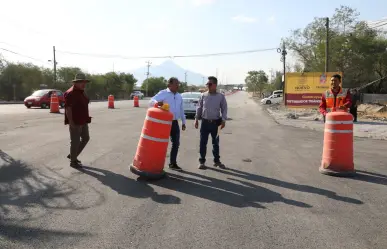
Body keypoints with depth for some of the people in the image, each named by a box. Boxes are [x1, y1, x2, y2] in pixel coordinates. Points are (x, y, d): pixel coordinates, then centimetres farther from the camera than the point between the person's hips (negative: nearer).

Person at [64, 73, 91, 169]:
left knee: (85, 138, 16)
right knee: (75, 141, 0)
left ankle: (72, 155, 29)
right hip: (75, 122, -10)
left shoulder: (81, 92, 14)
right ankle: (73, 161, 13)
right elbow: (68, 108, -21)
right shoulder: (70, 93, -16)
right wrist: (71, 122, -24)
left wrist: (86, 119, 20)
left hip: (83, 121, 10)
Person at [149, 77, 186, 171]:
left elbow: (181, 110, 20)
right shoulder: (163, 93, -8)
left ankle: (173, 163, 21)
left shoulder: (179, 96, 13)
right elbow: (151, 102, -20)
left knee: (176, 143, 8)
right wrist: (157, 102, -43)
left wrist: (183, 122, 19)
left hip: (175, 123, 6)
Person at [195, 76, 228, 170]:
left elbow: (224, 109, 2)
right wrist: (196, 119, 3)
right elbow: (199, 108, 7)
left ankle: (217, 161, 25)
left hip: (215, 123, 0)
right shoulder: (203, 95, 1)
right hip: (205, 122, 0)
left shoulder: (221, 96, -1)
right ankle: (202, 161, 15)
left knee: (215, 143, 12)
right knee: (203, 143, 3)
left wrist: (223, 120, -9)